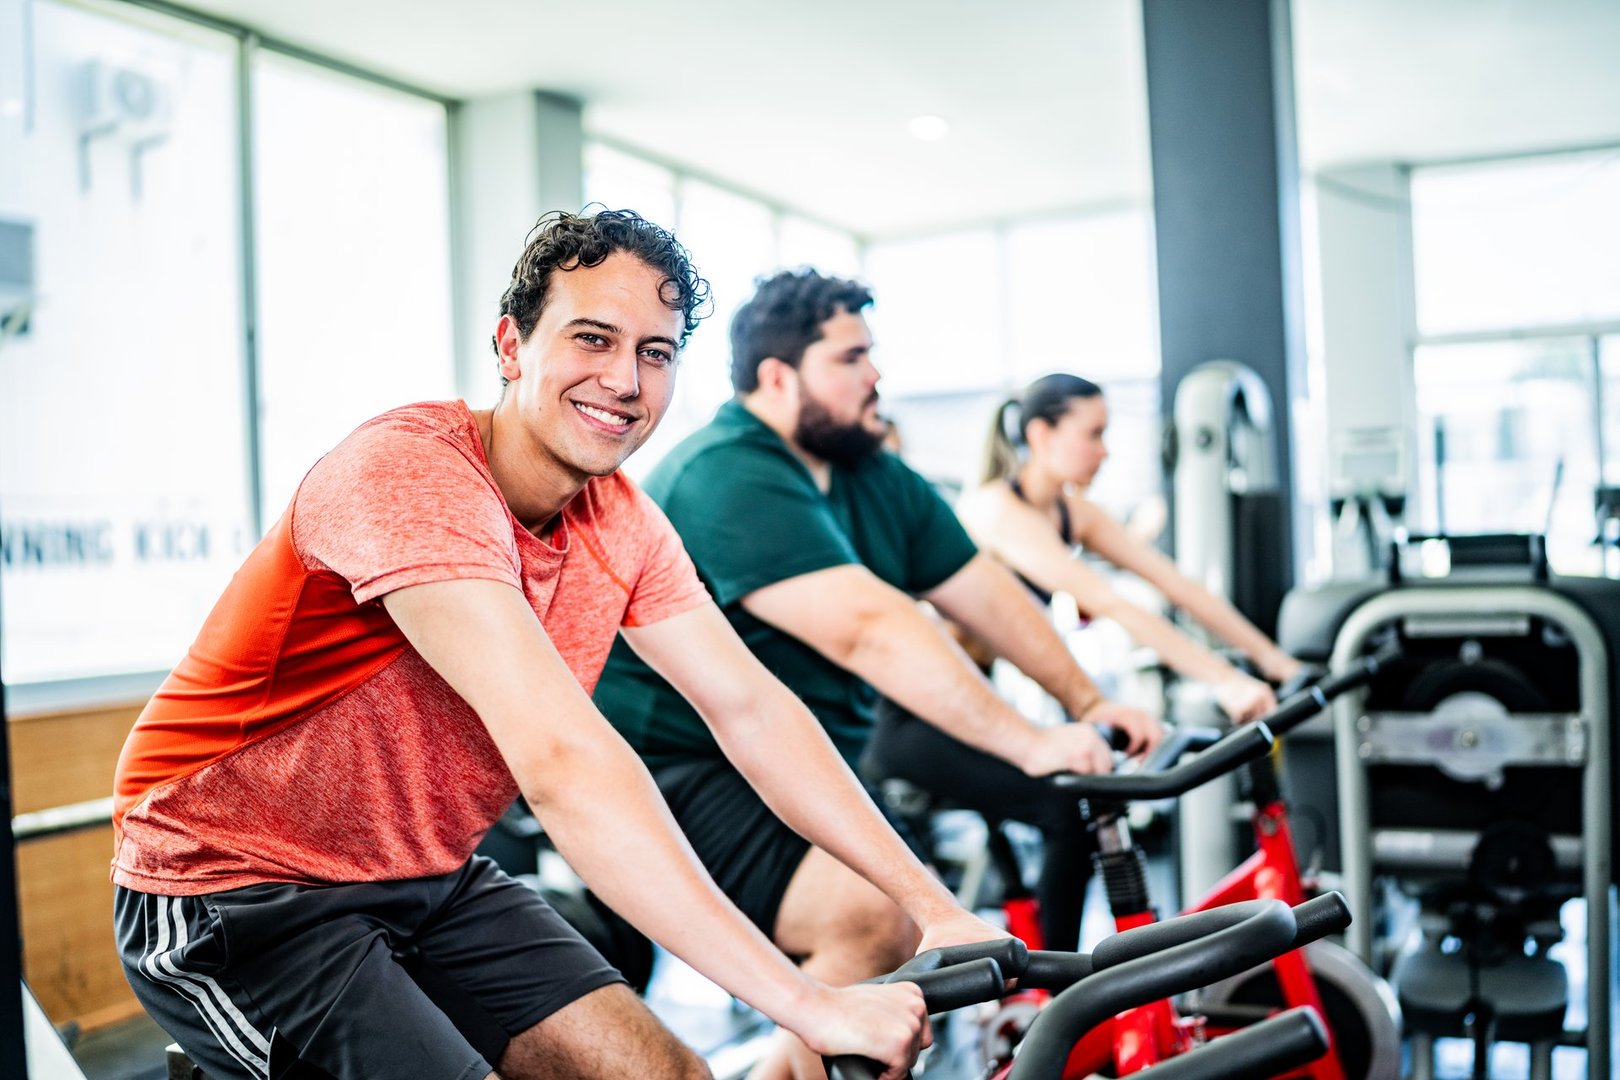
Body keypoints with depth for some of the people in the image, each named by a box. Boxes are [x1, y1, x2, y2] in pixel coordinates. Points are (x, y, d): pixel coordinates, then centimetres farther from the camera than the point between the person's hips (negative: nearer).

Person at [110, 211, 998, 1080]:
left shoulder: (620, 521, -2)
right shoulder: (415, 473, -28)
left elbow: (750, 709, -3)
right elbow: (561, 760, -38)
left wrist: (930, 903, -12)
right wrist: (806, 1002, -39)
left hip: (423, 881, 7)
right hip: (232, 889, -7)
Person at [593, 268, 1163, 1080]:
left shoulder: (876, 481, 8)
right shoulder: (727, 478, -22)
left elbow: (986, 593, 5)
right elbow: (867, 627, -31)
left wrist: (1088, 703, -6)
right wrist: (1026, 742, -34)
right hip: (675, 773, -9)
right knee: (880, 921, -29)